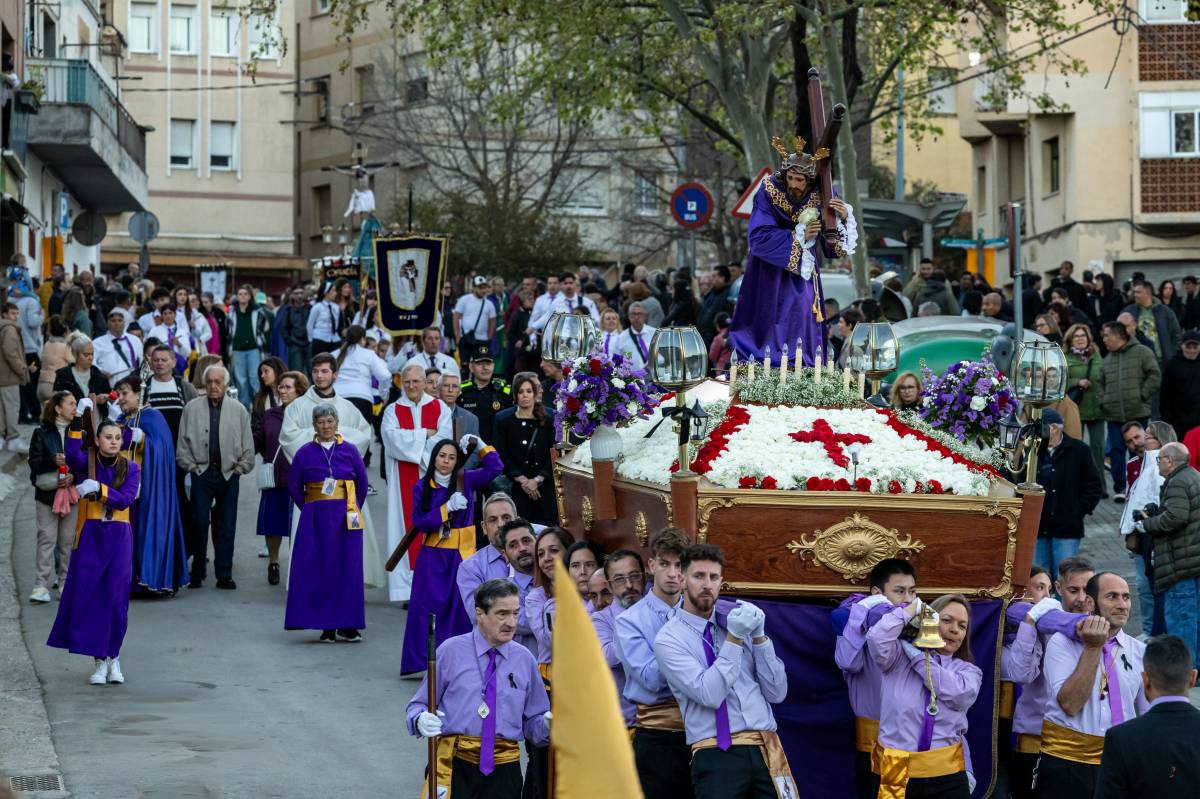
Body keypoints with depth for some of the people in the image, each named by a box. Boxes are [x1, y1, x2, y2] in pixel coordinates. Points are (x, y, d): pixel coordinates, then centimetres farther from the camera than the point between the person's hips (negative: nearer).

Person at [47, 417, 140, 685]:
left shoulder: (130, 468, 4)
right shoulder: (85, 463, 0)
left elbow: (125, 499, -10)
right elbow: (72, 454, -23)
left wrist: (98, 487, -22)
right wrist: (77, 421, -33)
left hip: (119, 537, 0)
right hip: (90, 535, 0)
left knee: (116, 598, -1)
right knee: (89, 596, -2)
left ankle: (113, 656, 15)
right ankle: (100, 660, 6)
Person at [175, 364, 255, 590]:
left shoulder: (239, 410, 7)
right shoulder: (192, 408, 5)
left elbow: (248, 446, 10)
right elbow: (183, 444, 7)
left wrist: (239, 468, 2)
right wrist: (191, 466, 0)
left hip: (229, 474, 1)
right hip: (201, 472, -1)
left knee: (226, 527, 2)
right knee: (199, 523, -4)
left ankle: (224, 575, 7)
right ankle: (197, 574, 4)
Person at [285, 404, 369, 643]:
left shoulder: (349, 450, 4)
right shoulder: (305, 453, 2)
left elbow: (362, 482, 12)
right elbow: (294, 487, 9)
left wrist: (353, 508, 9)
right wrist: (310, 509, 7)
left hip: (345, 517, 0)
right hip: (316, 519, 0)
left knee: (348, 568, -1)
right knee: (319, 570, -3)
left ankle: (347, 625, 6)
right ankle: (326, 626, 1)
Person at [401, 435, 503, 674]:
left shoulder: (466, 480, 4)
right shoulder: (422, 487, 1)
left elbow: (495, 467, -3)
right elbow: (419, 522, -6)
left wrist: (480, 445, -9)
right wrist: (447, 508, -14)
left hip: (462, 555, 0)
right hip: (433, 557, 0)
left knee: (460, 609, -2)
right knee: (428, 608, -2)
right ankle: (422, 661, 4)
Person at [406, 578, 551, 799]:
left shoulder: (524, 659, 10)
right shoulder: (451, 651, 1)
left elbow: (532, 723, 13)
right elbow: (418, 705, 3)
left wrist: (547, 724, -9)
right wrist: (421, 719, -18)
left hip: (503, 770, 3)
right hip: (455, 764, -3)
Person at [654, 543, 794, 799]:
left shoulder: (737, 623, 12)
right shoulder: (669, 638, -2)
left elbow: (777, 693, 6)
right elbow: (710, 694, -14)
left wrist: (758, 636, -4)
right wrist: (734, 638, -15)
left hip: (767, 750, 4)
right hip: (717, 756, -4)